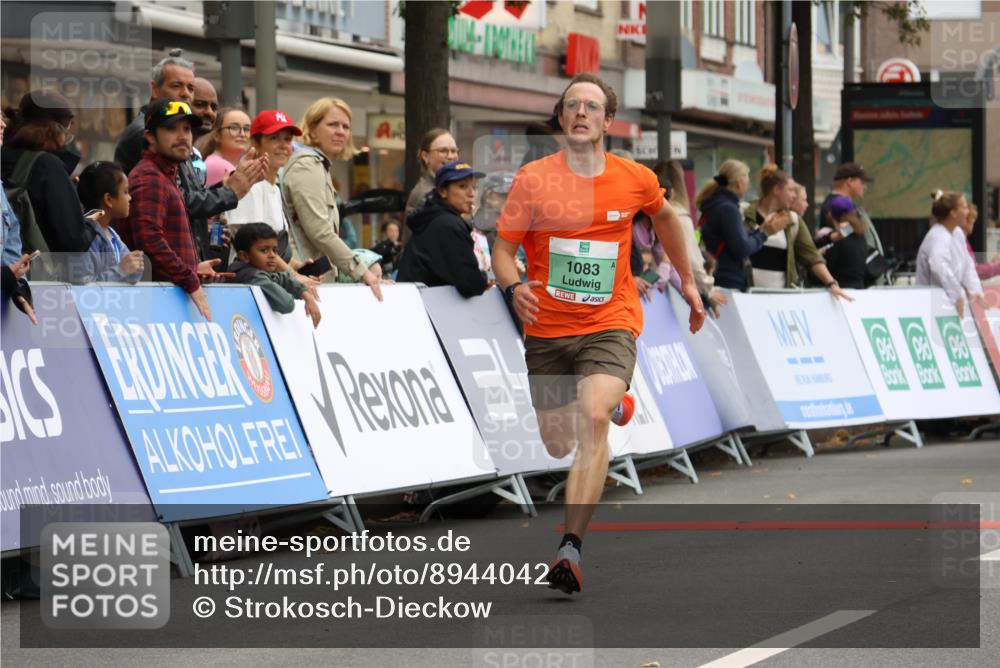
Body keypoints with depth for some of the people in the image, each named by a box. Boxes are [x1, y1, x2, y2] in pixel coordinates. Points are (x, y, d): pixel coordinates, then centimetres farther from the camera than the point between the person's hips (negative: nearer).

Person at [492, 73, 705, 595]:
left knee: (592, 421, -26)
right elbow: (503, 248, -4)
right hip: (547, 327, 2)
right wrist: (513, 287, -25)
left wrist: (687, 280, 26)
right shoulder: (533, 179, -6)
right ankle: (615, 404, 46)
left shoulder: (635, 179, -1)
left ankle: (571, 549, -31)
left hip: (611, 323, -1)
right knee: (558, 447, 9)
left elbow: (665, 217, 22)